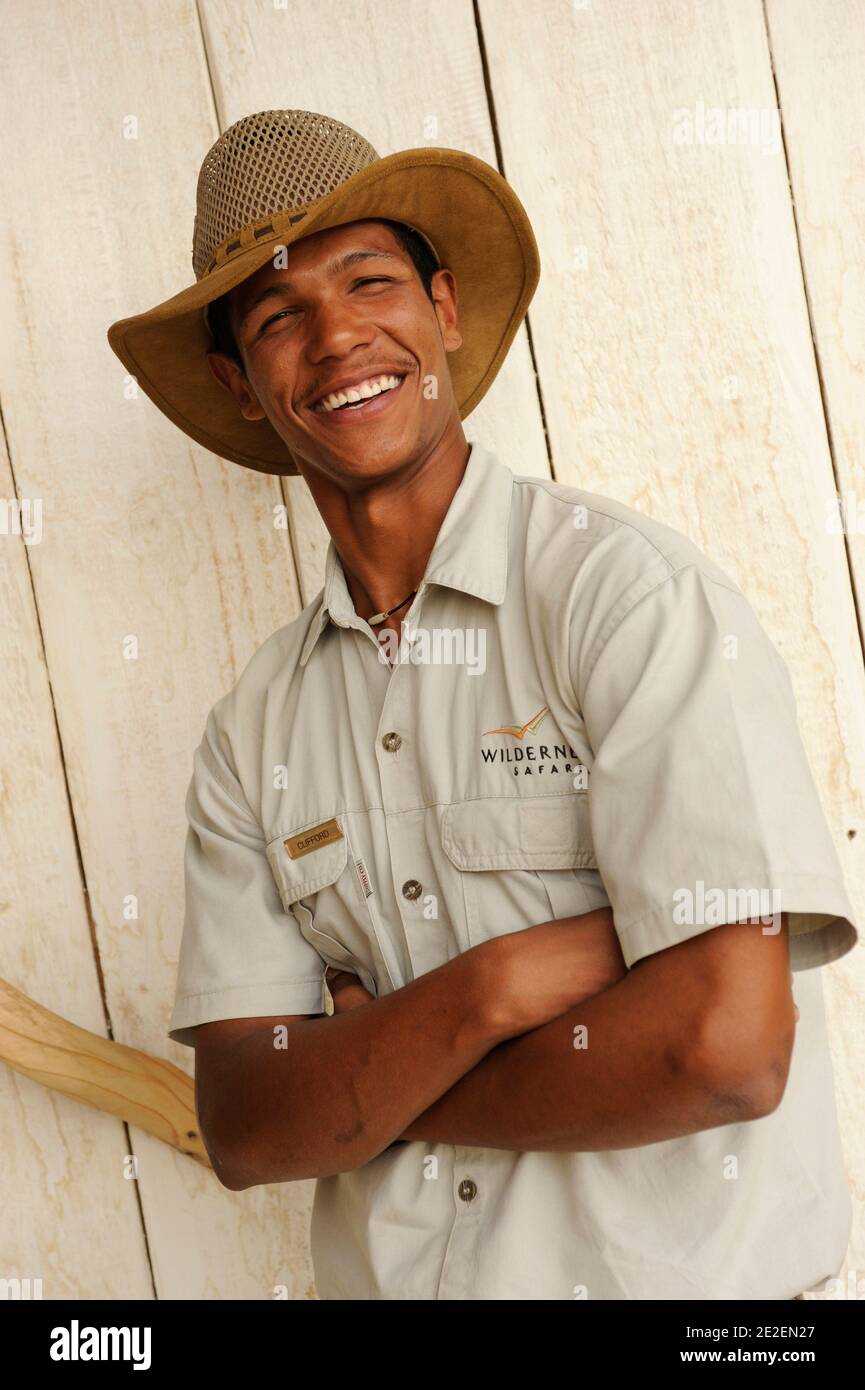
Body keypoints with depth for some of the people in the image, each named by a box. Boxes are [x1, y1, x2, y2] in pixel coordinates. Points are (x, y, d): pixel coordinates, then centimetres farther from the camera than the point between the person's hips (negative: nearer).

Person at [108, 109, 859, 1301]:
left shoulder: (629, 591, -12)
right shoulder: (253, 729, 2)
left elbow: (727, 1046, -19)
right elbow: (244, 1134, -2)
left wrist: (363, 1083, -7)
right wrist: (483, 991, -19)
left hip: (682, 1276, -3)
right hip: (384, 1273, 3)